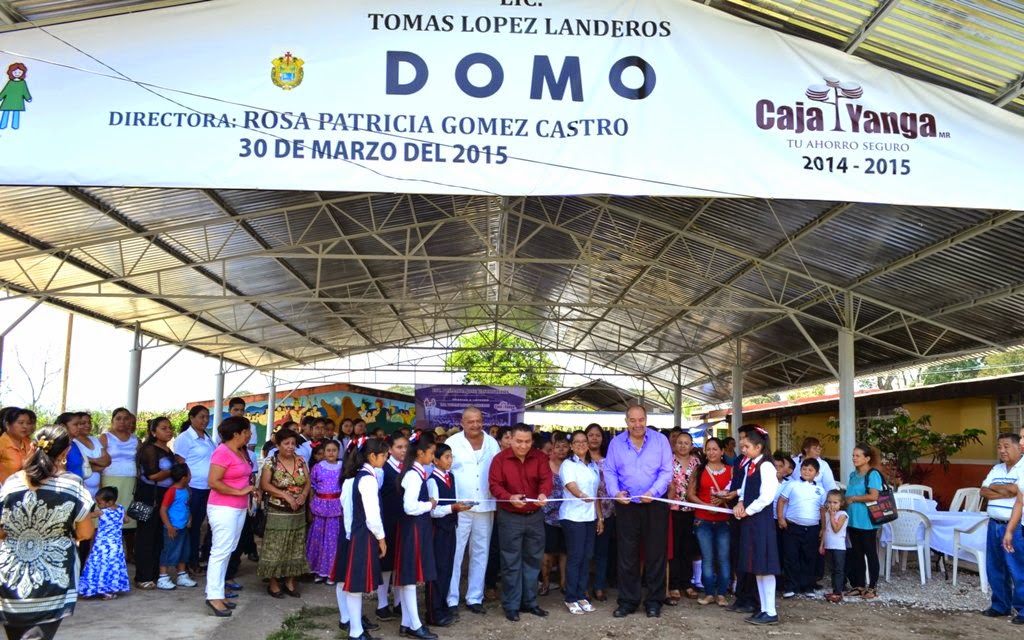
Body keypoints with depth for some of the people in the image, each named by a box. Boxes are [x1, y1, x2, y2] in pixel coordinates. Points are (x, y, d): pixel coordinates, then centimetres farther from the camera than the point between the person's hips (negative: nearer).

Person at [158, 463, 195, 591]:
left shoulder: (185, 490, 7)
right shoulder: (172, 491, -18)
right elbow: (163, 510, -19)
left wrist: (189, 518, 10)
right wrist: (169, 527, -20)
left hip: (183, 528, 9)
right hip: (173, 529, -9)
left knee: (183, 552, 17)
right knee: (169, 552, -2)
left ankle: (182, 577, 28)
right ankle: (162, 579, 7)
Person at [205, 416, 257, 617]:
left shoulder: (241, 452, 10)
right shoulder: (222, 452, -15)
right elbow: (213, 482, -21)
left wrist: (250, 488, 6)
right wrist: (240, 492, -18)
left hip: (239, 508, 9)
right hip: (223, 508, -9)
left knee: (227, 551, 11)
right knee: (221, 551, -7)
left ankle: (218, 592, 17)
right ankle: (214, 596, -3)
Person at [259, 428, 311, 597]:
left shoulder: (300, 461, 5)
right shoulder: (271, 462, -8)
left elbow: (307, 482, 8)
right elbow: (264, 485, -13)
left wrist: (304, 495, -13)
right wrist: (286, 495, -20)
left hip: (298, 513, 5)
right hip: (278, 513, -5)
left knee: (295, 549, 9)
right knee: (275, 549, -1)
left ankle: (290, 582, 19)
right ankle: (273, 583, 11)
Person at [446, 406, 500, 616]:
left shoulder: (492, 443, 8)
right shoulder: (452, 443, -3)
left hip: (485, 506, 4)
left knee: (480, 553, 10)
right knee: (455, 554, -1)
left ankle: (475, 598, 19)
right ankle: (451, 600, 6)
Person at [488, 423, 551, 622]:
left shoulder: (539, 458, 0)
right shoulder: (500, 459, -7)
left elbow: (546, 479, -11)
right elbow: (494, 485, -12)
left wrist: (543, 494, -33)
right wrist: (510, 497, -30)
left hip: (535, 516, 3)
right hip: (510, 517, -3)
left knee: (533, 560, 12)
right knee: (511, 562, 1)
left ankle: (529, 602, 24)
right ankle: (511, 606, 10)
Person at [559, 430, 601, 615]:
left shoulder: (593, 466, 14)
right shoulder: (568, 464, -5)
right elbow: (571, 486, -22)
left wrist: (600, 517, 17)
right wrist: (581, 495, -42)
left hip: (590, 516, 6)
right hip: (573, 516, -6)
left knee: (587, 557, 6)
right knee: (575, 557, -6)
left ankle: (581, 596, 14)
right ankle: (571, 598, 1)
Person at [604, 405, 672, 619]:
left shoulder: (660, 440, -3)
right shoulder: (616, 443, 3)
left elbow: (666, 471, -7)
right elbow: (609, 471, 2)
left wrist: (653, 492, -20)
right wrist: (615, 492, -15)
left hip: (655, 505, -1)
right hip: (627, 506, 1)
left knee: (655, 554, 5)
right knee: (627, 555, 7)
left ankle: (654, 601, 16)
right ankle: (627, 601, 16)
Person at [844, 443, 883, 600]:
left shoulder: (873, 474, -11)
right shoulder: (853, 475, 12)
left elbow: (873, 496, -22)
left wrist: (853, 499, -13)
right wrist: (845, 501, 5)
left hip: (867, 521, -8)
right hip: (853, 520, 8)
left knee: (870, 553, 3)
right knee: (856, 553, 12)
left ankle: (872, 587, 12)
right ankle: (859, 585, 21)